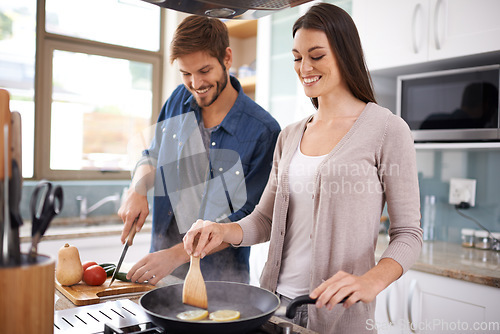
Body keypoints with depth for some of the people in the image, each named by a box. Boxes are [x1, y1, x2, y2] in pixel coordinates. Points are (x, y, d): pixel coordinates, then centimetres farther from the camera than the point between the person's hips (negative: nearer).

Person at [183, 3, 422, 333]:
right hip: (276, 301, 6)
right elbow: (265, 219, 11)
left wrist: (371, 281, -26)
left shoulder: (387, 129, -8)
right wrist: (222, 231, -8)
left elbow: (408, 234, -8)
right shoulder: (289, 136, 9)